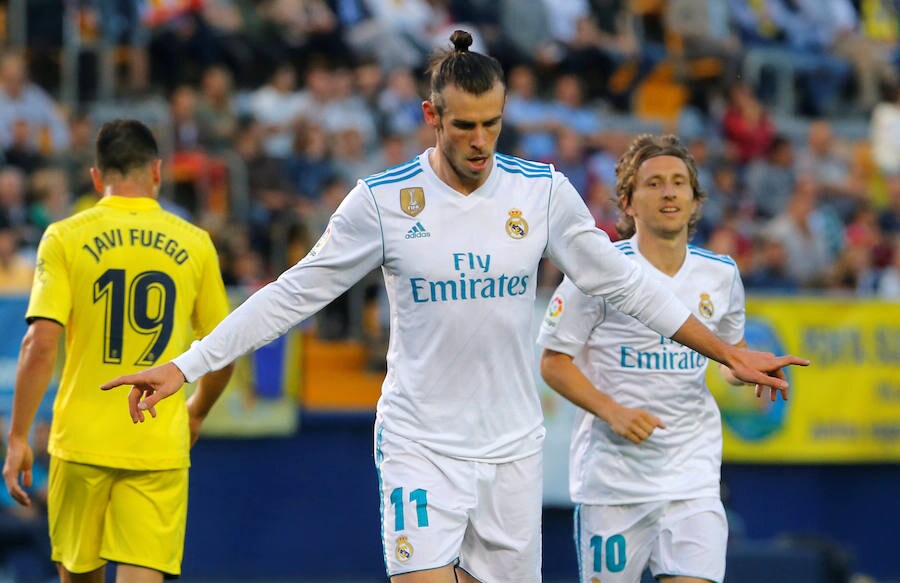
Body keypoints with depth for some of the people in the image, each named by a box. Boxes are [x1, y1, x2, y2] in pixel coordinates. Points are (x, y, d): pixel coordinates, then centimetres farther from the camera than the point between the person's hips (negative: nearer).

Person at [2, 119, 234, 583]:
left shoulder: (66, 238, -1)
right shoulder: (194, 244, 5)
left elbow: (39, 345, -9)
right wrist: (197, 411, 30)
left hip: (82, 440, 0)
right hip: (160, 445, 0)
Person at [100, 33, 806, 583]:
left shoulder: (542, 190, 1)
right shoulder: (383, 200, -6)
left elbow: (620, 281, 10)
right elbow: (294, 294, -1)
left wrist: (728, 352, 11)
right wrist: (185, 366, -5)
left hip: (512, 444, 3)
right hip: (418, 439, -3)